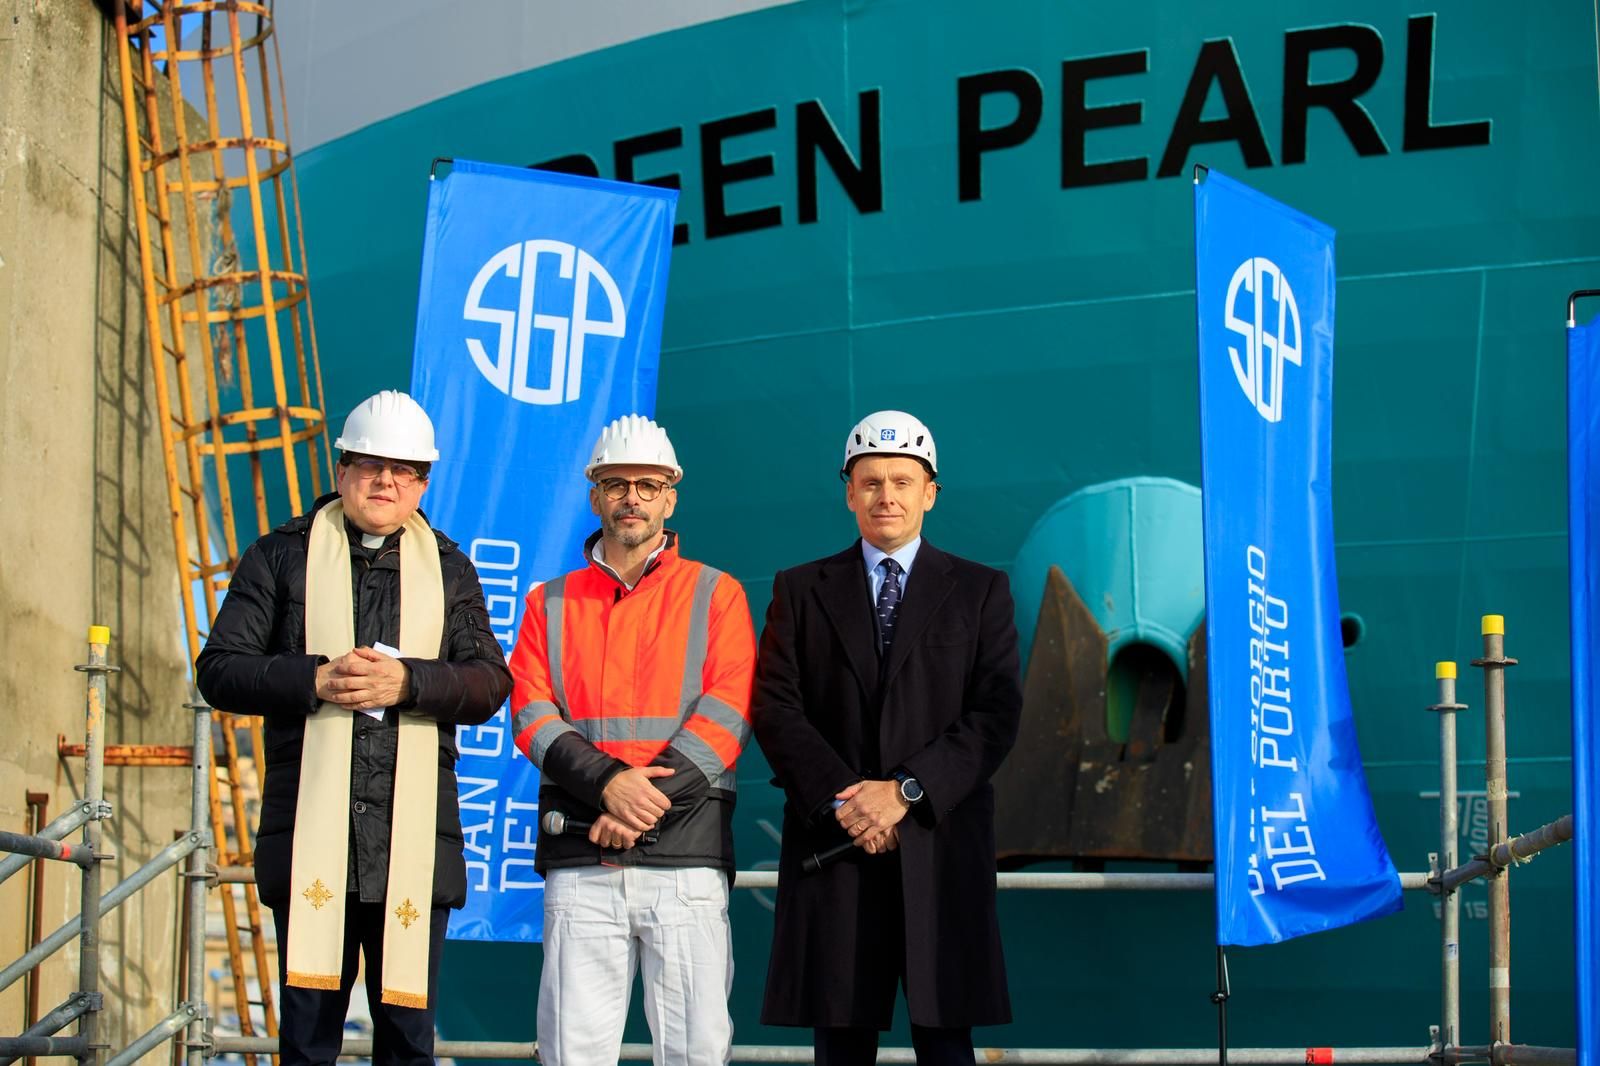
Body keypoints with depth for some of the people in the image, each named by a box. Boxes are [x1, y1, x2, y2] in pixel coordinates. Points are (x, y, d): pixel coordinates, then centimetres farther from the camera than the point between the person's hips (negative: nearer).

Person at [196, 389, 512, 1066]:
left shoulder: (450, 570, 14)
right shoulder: (281, 557, 10)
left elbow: (490, 683, 3)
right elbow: (218, 671, 2)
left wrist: (406, 681, -14)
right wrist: (316, 680, -13)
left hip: (414, 842, 1)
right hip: (311, 835, -1)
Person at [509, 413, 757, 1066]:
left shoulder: (716, 595, 10)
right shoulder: (550, 603, 16)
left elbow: (727, 713, -1)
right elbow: (531, 712, 4)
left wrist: (649, 798, -12)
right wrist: (608, 781, -13)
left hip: (685, 855, -1)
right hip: (579, 860, 2)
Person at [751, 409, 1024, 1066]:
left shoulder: (979, 591, 11)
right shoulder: (800, 591, 13)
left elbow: (997, 712, 0)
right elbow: (775, 708, 3)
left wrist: (907, 791, -12)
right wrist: (842, 798, -11)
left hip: (940, 846, -1)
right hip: (832, 843, 1)